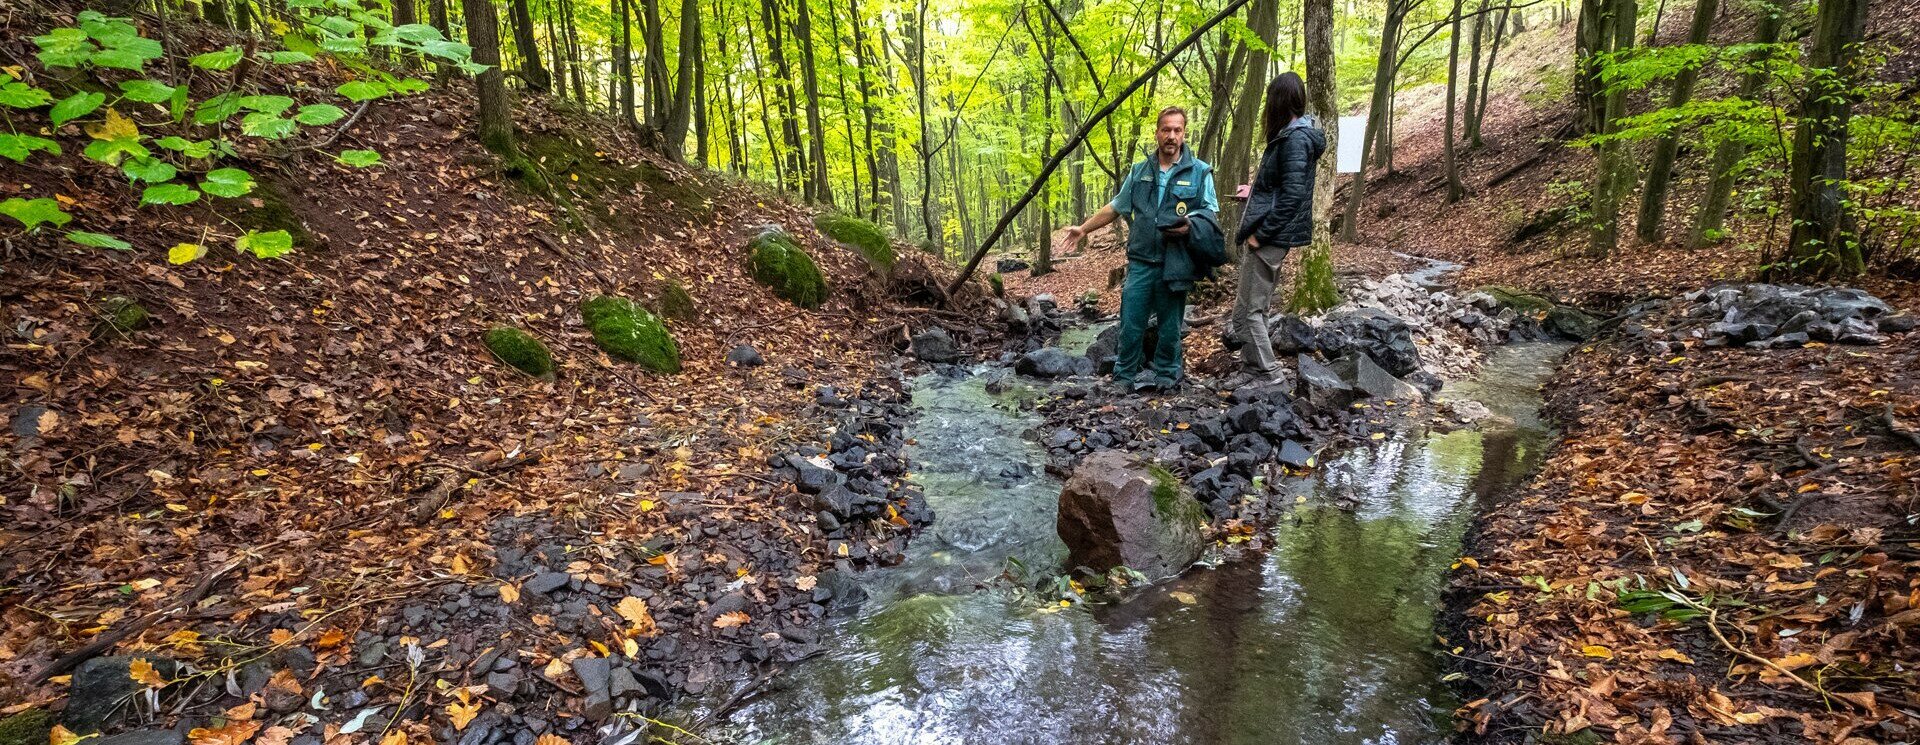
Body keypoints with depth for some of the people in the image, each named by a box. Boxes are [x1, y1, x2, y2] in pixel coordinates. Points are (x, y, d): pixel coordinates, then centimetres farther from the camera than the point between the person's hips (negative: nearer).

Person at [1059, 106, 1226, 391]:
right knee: (1130, 323, 0)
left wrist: (1190, 227, -14)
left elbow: (1211, 215, 6)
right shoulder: (1139, 172, 13)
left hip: (1176, 263, -2)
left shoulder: (1200, 172, 4)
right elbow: (1115, 207, 21)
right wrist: (1084, 228, 15)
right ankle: (1124, 378, 10)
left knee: (1170, 325, 7)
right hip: (1141, 261, 2)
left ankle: (1165, 375, 22)